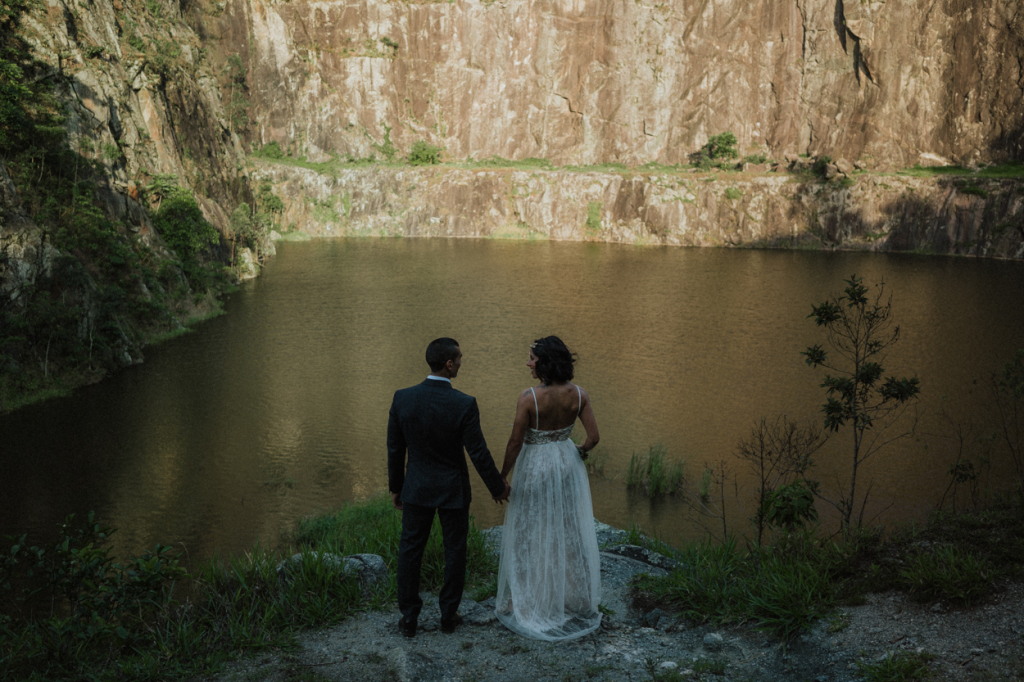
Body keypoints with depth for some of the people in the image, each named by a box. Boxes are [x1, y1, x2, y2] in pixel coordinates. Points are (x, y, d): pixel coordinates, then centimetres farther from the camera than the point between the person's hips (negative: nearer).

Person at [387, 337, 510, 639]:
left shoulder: (402, 398, -13)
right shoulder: (464, 404, -22)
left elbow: (395, 449, -3)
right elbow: (478, 453, -15)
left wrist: (395, 487, 11)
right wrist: (497, 487, 1)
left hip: (416, 488, 2)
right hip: (453, 489, -2)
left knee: (410, 550, 15)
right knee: (455, 551, 16)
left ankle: (409, 618, 22)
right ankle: (448, 614, 28)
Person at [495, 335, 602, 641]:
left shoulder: (529, 397, -23)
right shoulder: (578, 394, -10)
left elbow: (515, 442, -18)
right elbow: (593, 437, -8)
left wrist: (502, 477, -4)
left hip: (534, 467, -4)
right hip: (567, 466, 4)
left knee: (530, 537, 12)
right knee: (569, 534, 18)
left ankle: (528, 603, 24)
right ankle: (575, 601, 31)